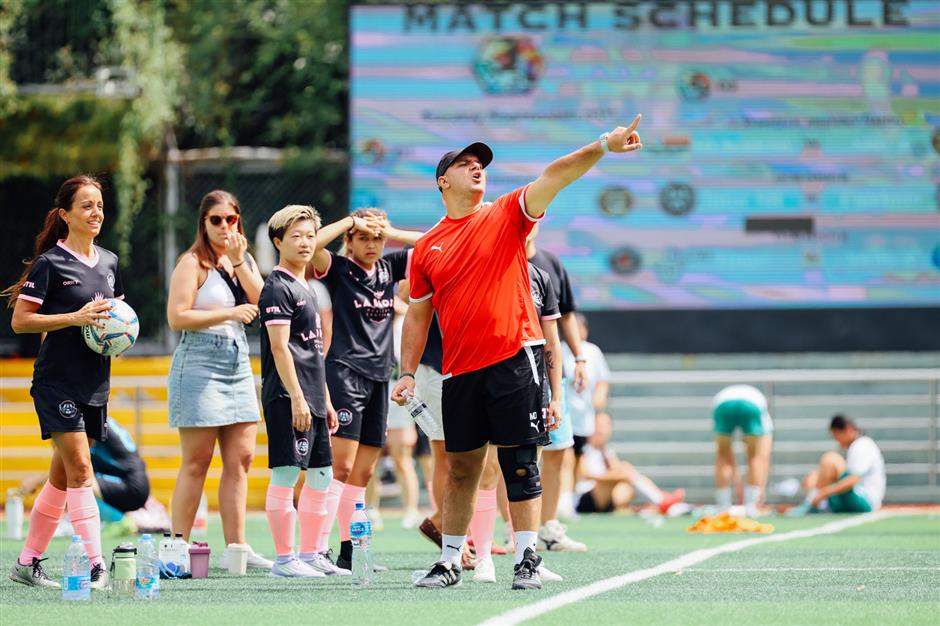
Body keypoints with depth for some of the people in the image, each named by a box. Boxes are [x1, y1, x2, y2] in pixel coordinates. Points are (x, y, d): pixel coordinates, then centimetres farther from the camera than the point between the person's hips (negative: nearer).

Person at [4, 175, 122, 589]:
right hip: (57, 381, -7)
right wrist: (75, 317, -20)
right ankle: (94, 565, -17)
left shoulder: (109, 262, 12)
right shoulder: (50, 263, -8)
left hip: (95, 382, 7)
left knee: (63, 476, 9)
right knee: (80, 469, -14)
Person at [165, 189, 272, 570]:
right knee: (196, 462, -6)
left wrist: (239, 263, -7)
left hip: (238, 363, 7)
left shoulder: (244, 260, 15)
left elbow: (262, 304, 0)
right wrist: (228, 314, -13)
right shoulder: (193, 263, -5)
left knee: (241, 459, 4)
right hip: (199, 363, -7)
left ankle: (235, 546, 7)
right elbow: (177, 317, -13)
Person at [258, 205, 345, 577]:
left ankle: (310, 554, 17)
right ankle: (284, 558, -7)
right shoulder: (278, 288, -8)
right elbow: (279, 347, -15)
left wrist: (325, 401, 22)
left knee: (321, 476, 11)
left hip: (311, 400, 10)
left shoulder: (306, 290, 20)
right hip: (286, 398, -10)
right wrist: (297, 398, -21)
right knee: (286, 473, -8)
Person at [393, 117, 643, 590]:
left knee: (520, 464, -4)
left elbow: (554, 177, -10)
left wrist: (601, 146, -22)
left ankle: (527, 559, -2)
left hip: (514, 360, -3)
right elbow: (418, 315, 17)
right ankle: (450, 560, 18)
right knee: (460, 470, 9)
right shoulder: (426, 248, 11)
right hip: (460, 371, 3)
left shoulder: (506, 215, 4)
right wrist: (407, 373, 9)